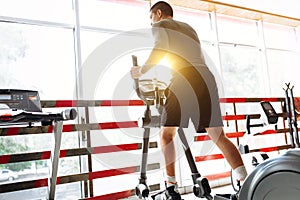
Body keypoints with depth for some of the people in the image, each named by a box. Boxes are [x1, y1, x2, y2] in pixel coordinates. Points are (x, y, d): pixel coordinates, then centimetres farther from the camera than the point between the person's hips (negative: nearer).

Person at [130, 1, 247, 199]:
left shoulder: (160, 25, 14)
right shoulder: (188, 27, 33)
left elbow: (161, 48, -7)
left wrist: (141, 70, 4)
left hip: (184, 81, -6)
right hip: (207, 77, 6)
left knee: (167, 134, 6)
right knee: (219, 136, 6)